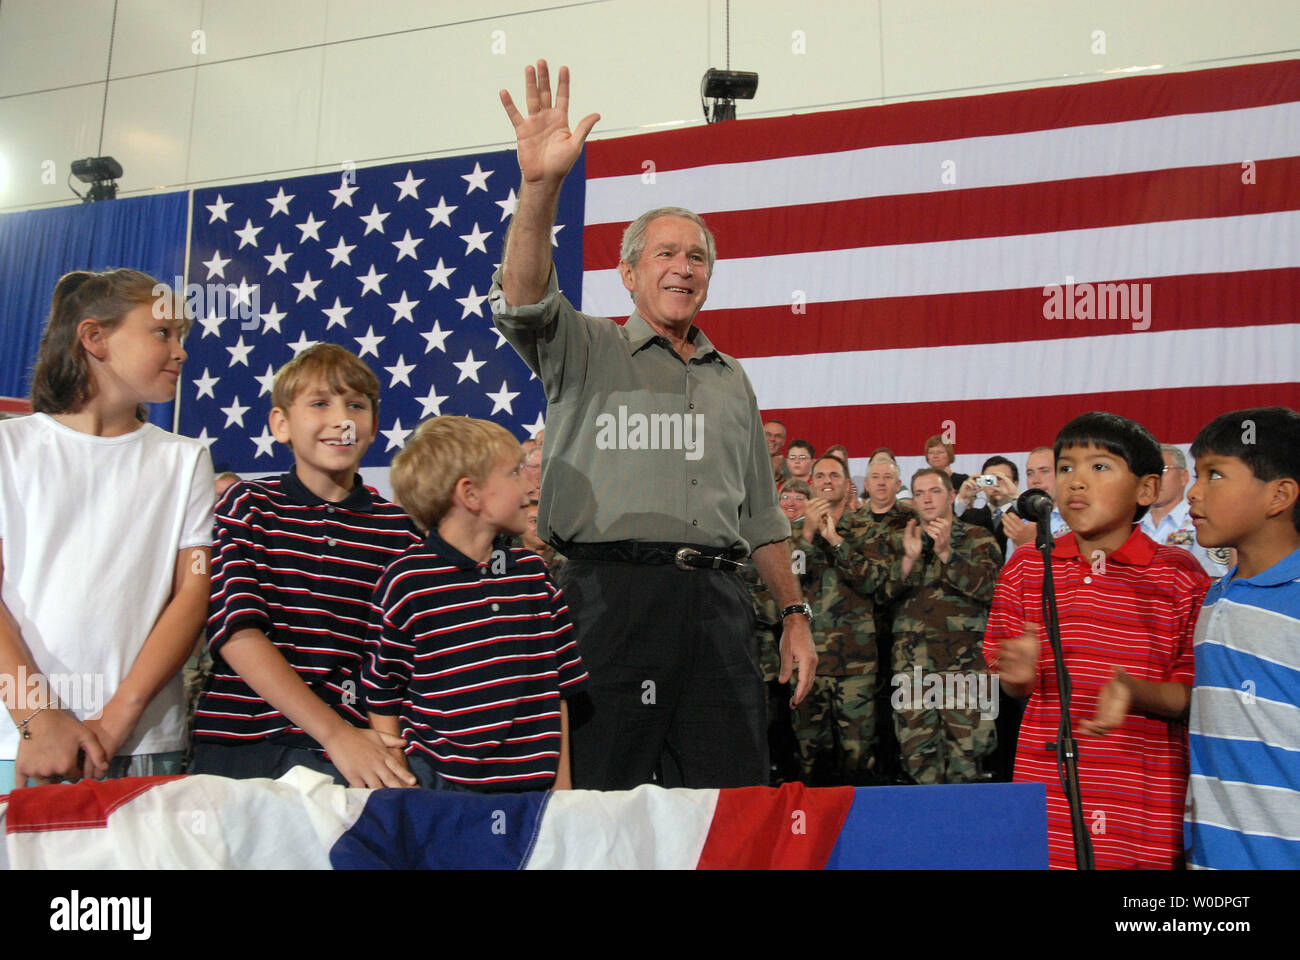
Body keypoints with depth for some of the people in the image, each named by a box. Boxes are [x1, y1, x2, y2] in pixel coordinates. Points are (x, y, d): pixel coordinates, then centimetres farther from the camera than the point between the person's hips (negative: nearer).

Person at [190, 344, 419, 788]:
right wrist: (334, 733, -17)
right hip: (243, 744, -1)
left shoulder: (398, 527, 6)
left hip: (356, 743, 1)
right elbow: (237, 629, -8)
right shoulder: (248, 505, 4)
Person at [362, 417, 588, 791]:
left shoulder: (534, 575, 6)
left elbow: (558, 687, 11)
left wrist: (561, 775, 10)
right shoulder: (406, 582, -9)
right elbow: (381, 698, -3)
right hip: (439, 783, -4)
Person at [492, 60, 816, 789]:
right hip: (614, 591, -4)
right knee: (604, 787, 0)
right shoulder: (587, 351, 10)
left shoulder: (732, 381, 23)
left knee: (734, 794, 5)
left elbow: (761, 514, 22)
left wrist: (794, 613, 15)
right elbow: (524, 299, -13)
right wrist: (540, 185, -27)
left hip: (717, 602, 4)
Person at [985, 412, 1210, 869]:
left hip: (1146, 794, -1)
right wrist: (1020, 674, -16)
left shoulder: (1178, 572, -2)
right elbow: (1015, 687, 7)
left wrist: (1134, 693, -22)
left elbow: (1192, 693, -3)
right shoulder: (1027, 567, 4)